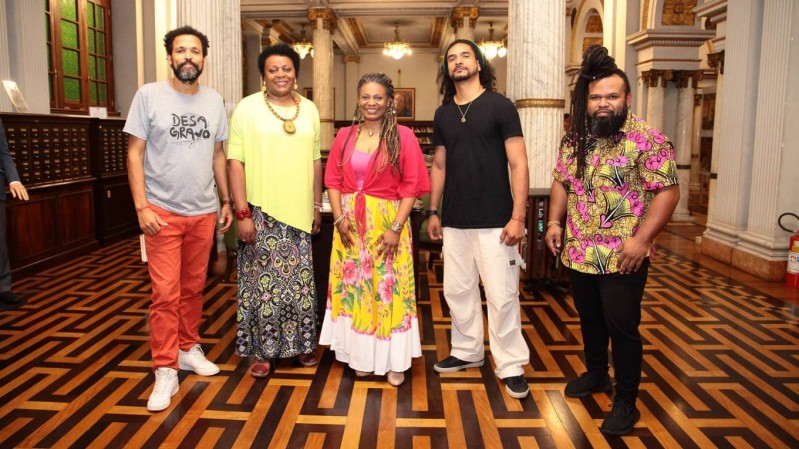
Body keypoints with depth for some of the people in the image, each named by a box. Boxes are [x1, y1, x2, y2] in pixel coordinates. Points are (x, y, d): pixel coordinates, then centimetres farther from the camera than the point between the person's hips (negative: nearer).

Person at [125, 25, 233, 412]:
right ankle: (165, 371, 6)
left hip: (203, 212, 4)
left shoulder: (214, 101, 7)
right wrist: (141, 207, -12)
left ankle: (188, 349, 29)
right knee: (165, 294, -3)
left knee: (193, 288, 12)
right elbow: (135, 152, -5)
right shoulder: (149, 95, -4)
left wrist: (226, 201, 11)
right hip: (163, 211, -3)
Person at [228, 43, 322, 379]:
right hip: (261, 212, -4)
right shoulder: (248, 108, -5)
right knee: (264, 283, 3)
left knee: (300, 282, 12)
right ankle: (262, 350, 19)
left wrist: (317, 206, 11)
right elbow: (235, 162, -9)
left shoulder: (309, 109, 8)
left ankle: (300, 343, 29)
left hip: (298, 212, 4)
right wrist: (242, 213, -15)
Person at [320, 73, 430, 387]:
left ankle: (394, 360, 15)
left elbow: (412, 186, -7)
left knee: (388, 289, 1)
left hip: (387, 222, -3)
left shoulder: (403, 136, -3)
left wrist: (396, 227, -13)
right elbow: (333, 181, 8)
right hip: (350, 223, 4)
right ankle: (361, 356, 24)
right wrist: (339, 217, -5)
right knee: (353, 289, 9)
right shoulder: (344, 136, 8)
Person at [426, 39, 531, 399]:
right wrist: (433, 212, 12)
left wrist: (517, 216, -14)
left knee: (501, 295, -1)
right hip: (455, 221, 5)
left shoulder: (499, 106, -4)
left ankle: (510, 366, 13)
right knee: (457, 290, 12)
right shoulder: (443, 114, 11)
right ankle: (467, 351, 30)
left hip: (493, 221, -5)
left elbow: (518, 164, -7)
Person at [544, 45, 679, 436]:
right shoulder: (574, 139, 6)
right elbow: (562, 182, 15)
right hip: (578, 253, 6)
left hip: (622, 257, -6)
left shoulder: (648, 139, -13)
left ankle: (626, 401, 18)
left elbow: (667, 192, -15)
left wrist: (642, 239, -23)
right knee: (590, 319, 21)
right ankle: (596, 374, 42)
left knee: (622, 327, 3)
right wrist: (555, 221, 1)